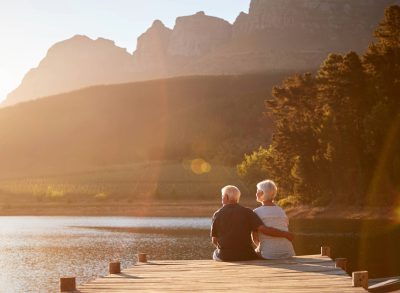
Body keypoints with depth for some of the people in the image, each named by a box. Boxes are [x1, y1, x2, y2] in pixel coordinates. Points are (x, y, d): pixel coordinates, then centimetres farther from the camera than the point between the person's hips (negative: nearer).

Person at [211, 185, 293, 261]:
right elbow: (263, 229, -15)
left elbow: (214, 240, 2)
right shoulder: (247, 212, -5)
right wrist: (285, 234, -5)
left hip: (224, 257, 1)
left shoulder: (217, 215, -3)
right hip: (245, 256, 0)